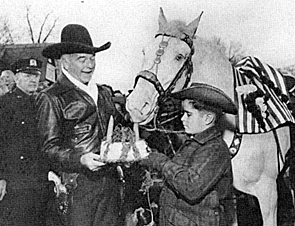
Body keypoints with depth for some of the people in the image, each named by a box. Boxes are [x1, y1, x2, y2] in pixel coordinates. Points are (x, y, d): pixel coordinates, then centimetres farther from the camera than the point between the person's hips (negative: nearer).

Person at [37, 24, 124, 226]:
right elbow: (50, 147, -8)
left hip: (110, 180, 6)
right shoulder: (51, 98, -4)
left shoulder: (103, 93, 17)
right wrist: (80, 160, -24)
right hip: (77, 184, -6)